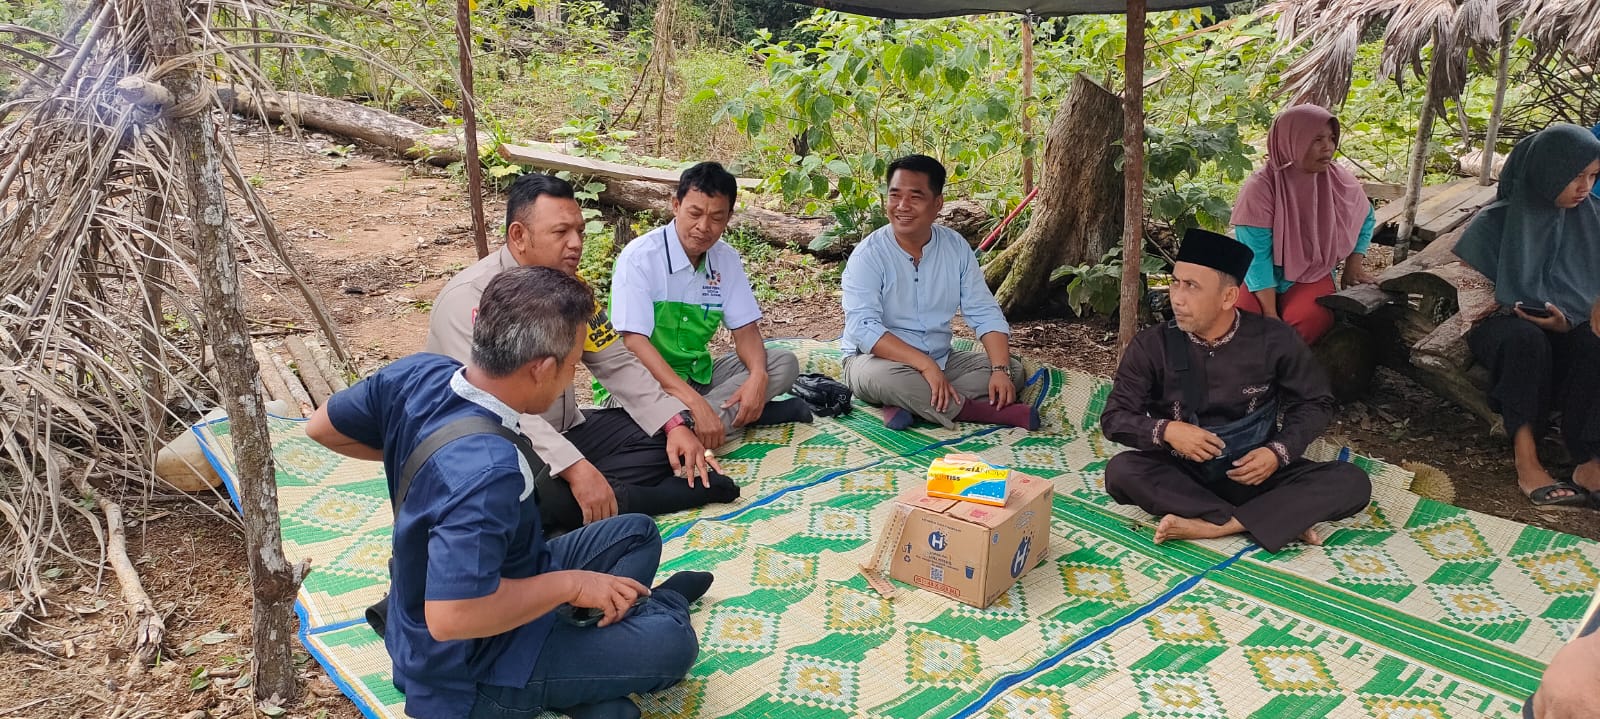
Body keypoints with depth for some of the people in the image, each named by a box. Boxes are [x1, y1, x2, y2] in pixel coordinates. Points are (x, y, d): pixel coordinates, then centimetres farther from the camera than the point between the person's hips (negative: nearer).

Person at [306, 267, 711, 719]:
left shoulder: (418, 374, -13)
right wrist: (570, 584, -26)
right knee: (670, 643, -13)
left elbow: (322, 427, 4)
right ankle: (658, 604, 18)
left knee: (637, 533, 12)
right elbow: (450, 618, -40)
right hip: (470, 672, -9)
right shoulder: (486, 471, -38)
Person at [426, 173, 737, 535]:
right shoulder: (469, 298, -21)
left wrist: (674, 424, -9)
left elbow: (617, 363, 6)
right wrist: (574, 467, -39)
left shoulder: (570, 285, 2)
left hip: (565, 432, 7)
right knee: (536, 494, -38)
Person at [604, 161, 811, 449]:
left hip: (697, 375, 6)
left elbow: (745, 329, 5)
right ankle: (734, 413, -13)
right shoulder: (640, 257, -19)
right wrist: (695, 402, -36)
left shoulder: (727, 260, 1)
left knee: (784, 363, -6)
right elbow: (633, 343, -27)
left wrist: (758, 376, -19)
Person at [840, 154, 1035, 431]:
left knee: (1013, 369, -10)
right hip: (879, 360, -5)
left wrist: (1000, 370, -19)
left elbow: (985, 314, -2)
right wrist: (926, 365, -35)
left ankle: (907, 405, -25)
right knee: (886, 377, -38)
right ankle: (983, 411, -23)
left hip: (940, 359, 6)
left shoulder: (956, 247, -1)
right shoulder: (868, 255, -15)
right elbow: (863, 328, -26)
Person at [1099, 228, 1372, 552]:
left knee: (1351, 482, -22)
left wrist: (1279, 452, -14)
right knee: (1122, 470, -31)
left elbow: (1315, 402, 4)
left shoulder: (1274, 339, -8)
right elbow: (1114, 417, -6)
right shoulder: (1152, 346, -9)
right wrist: (1166, 431, -25)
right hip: (1183, 474, 0)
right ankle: (1279, 519, -28)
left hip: (1253, 471, 1)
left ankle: (1210, 526, -29)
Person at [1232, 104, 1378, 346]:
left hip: (1313, 276, 3)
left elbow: (1365, 219, 17)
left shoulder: (1341, 182, -5)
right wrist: (1270, 313, -24)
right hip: (1263, 280, -2)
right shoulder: (1261, 187, -18)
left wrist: (1354, 266, 6)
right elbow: (1256, 255, -20)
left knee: (1308, 321, -30)